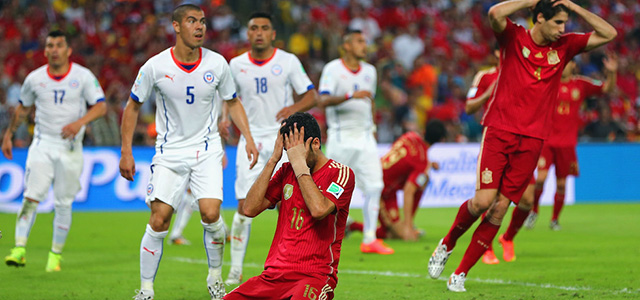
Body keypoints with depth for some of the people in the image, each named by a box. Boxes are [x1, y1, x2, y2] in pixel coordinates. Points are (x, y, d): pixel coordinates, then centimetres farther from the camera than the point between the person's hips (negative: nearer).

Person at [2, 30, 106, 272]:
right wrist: (8, 135, 21)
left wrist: (80, 122, -23)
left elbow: (101, 106, -7)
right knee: (31, 197, -13)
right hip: (42, 145, 1)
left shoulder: (83, 76, -3)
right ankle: (19, 249, -12)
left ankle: (56, 254, 12)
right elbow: (23, 107, 18)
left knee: (63, 204, 1)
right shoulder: (35, 78, 3)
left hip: (70, 148, -1)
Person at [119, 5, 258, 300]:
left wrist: (248, 138, 1)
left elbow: (232, 102, 12)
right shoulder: (155, 66, -9)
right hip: (170, 151, -1)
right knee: (158, 221, -9)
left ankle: (215, 276, 9)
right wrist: (126, 152, 0)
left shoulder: (217, 64, -4)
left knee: (210, 214, -15)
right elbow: (133, 106, 3)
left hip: (207, 149, 1)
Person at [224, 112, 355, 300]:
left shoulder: (341, 173, -2)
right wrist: (273, 160, -1)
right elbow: (250, 209, 3)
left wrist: (300, 164, -14)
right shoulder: (287, 171, 14)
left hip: (315, 276, -4)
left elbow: (319, 210, -22)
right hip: (274, 275, 4)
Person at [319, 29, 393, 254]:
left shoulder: (369, 71, 12)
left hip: (364, 135, 5)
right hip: (340, 136, -5)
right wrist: (351, 96, -31)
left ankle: (369, 239, -3)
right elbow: (323, 100, -20)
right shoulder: (333, 69, -7)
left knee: (374, 185, -6)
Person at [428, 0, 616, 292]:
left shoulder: (564, 46, 11)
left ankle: (460, 274, 4)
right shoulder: (514, 38, -1)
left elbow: (608, 34, 11)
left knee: (499, 209, -3)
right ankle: (447, 244, 15)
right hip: (499, 131, -3)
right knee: (484, 199, -15)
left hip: (532, 140, 3)